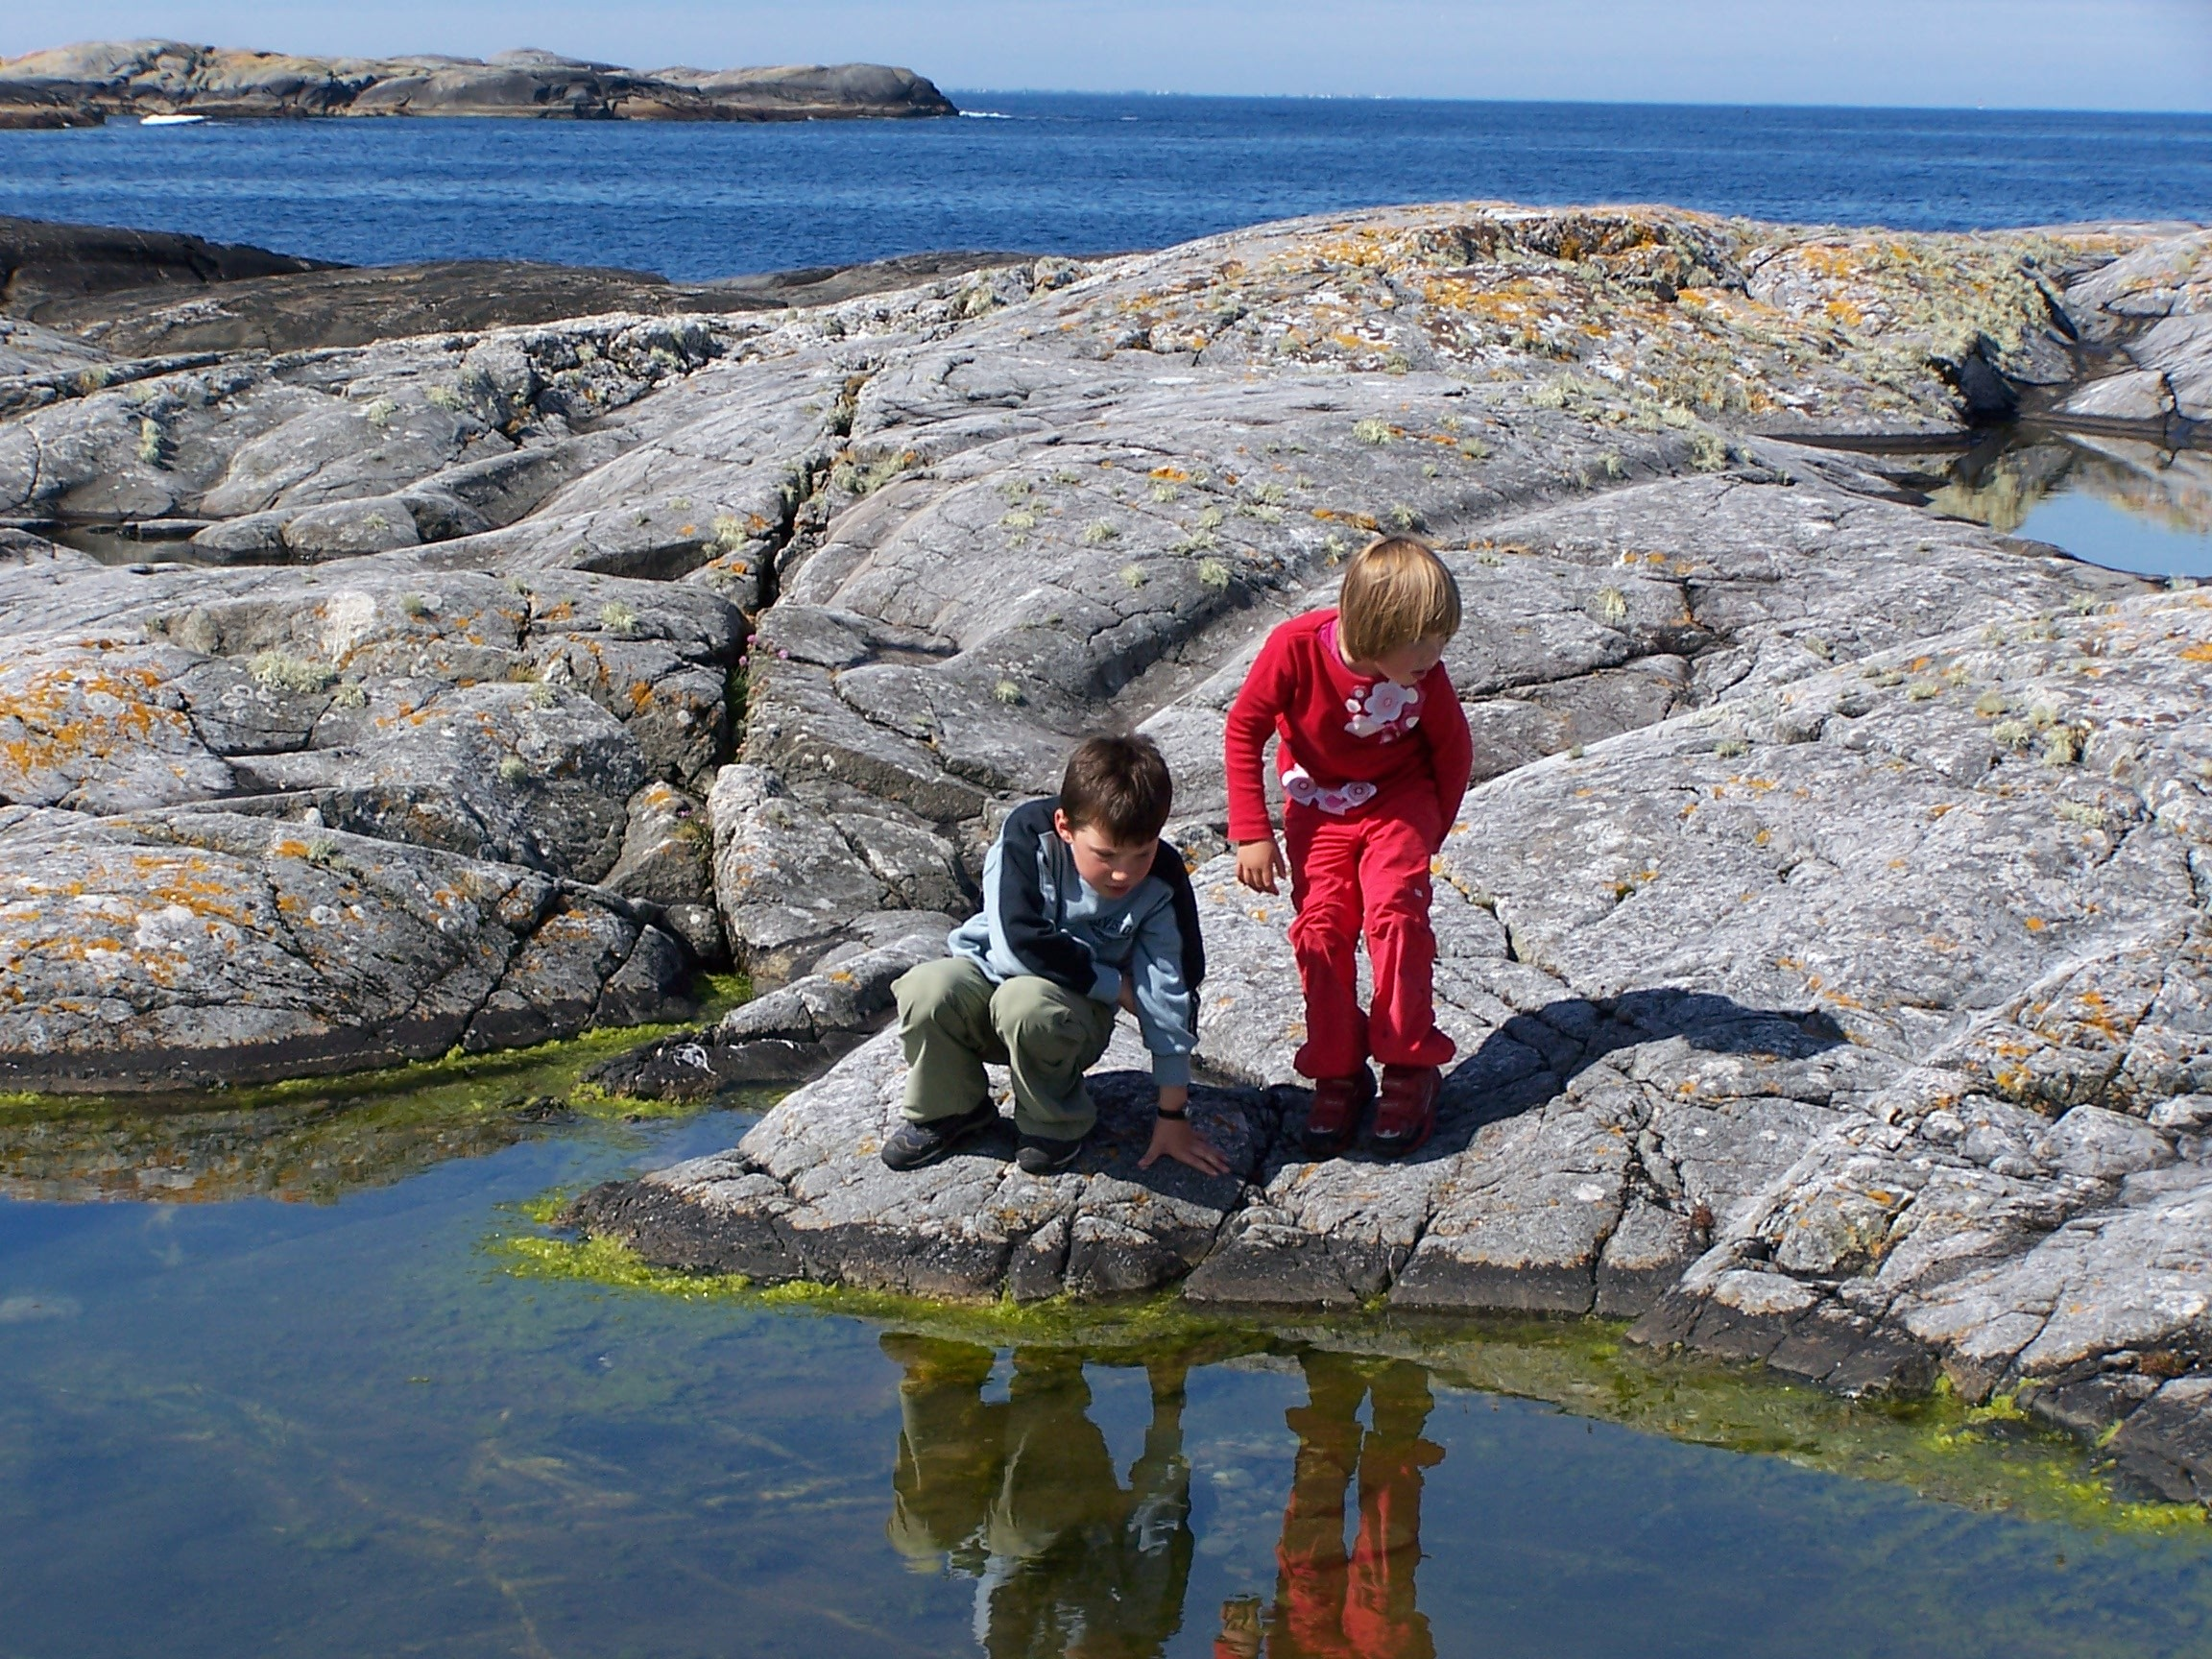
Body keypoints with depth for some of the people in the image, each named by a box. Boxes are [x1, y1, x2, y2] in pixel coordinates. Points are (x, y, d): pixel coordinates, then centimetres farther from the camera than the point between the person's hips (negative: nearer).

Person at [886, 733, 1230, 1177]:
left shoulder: (1161, 884, -19)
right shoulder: (1028, 833, -21)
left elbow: (1171, 997, -13)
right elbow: (1018, 944, -27)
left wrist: (1172, 1116, -10)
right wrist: (1116, 987, -20)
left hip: (1074, 1010, -1)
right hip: (992, 972, 1)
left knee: (1025, 1003, -37)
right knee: (928, 990, -32)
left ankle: (1055, 1121, -8)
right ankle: (951, 1108, -3)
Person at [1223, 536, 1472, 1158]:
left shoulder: (1424, 672, -23)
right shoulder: (1297, 646, -28)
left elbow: (1453, 751, -3)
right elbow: (1244, 728, -15)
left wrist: (1430, 832, 3)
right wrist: (1251, 831, -16)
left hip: (1399, 798, 0)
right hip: (1318, 802, 1)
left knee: (1395, 912, -19)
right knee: (1320, 925, -12)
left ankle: (1409, 1070, -9)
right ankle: (1337, 1076, 1)